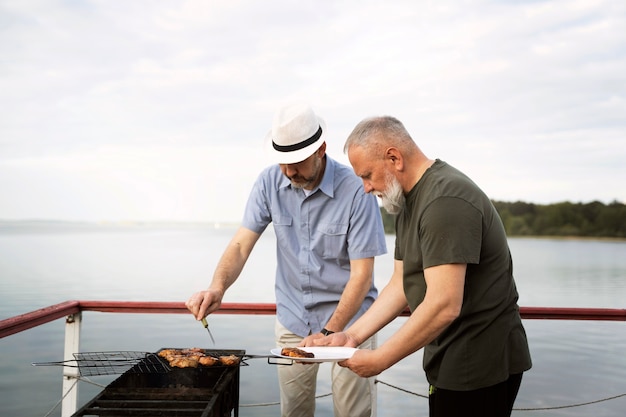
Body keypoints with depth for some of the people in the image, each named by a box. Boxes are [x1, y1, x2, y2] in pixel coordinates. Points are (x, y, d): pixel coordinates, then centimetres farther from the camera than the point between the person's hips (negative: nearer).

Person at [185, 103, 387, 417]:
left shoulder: (356, 190, -19)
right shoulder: (270, 182, -7)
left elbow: (362, 273, -18)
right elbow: (242, 243, -8)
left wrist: (329, 332, -23)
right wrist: (218, 287, -27)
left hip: (348, 317, -3)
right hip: (292, 319, 4)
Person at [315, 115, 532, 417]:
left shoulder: (445, 200, -22)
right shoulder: (408, 200, 9)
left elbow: (444, 305, -28)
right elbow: (401, 283, 11)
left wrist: (379, 359, -18)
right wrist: (353, 335, 1)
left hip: (480, 363, -9)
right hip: (449, 359, 9)